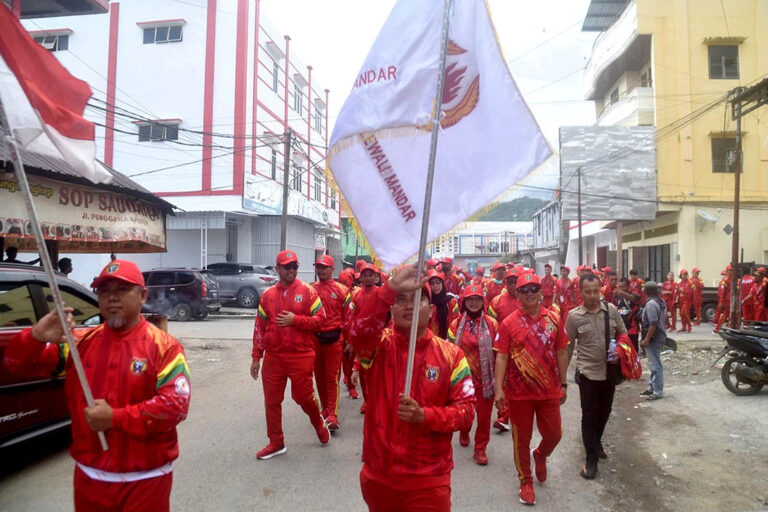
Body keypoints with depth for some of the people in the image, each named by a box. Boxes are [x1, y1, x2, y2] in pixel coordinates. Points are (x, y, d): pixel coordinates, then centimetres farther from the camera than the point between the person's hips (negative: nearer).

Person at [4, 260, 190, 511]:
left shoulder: (163, 346, -11)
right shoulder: (80, 341, 4)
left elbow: (176, 405, -19)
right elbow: (17, 364, 5)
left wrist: (115, 418, -22)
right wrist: (36, 337, -17)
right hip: (89, 475, 4)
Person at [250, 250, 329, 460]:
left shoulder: (308, 291, -3)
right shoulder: (267, 295, 6)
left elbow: (319, 320, -6)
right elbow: (259, 327, 9)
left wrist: (295, 320, -17)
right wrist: (256, 357, 8)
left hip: (301, 356, -3)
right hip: (273, 357, 3)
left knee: (303, 396, 6)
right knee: (272, 400, 9)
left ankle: (319, 423, 37)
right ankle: (276, 443, 27)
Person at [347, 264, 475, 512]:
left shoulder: (451, 354, -4)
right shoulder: (380, 345, -6)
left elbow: (467, 409, -5)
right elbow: (359, 332, -30)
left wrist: (425, 415, -22)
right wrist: (391, 288, -41)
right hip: (377, 475, 2)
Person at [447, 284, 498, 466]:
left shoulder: (492, 323, -4)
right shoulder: (456, 324, -3)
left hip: (486, 378, -1)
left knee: (484, 415, 4)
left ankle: (480, 449, 23)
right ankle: (464, 434, 48)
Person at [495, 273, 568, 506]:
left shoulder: (553, 319, 0)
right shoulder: (509, 323, -9)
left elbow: (561, 353, 7)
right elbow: (502, 357, -10)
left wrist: (563, 384, 8)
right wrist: (499, 388, -16)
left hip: (549, 390, 3)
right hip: (519, 393, -2)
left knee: (554, 435, 13)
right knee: (522, 440, 10)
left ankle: (540, 455, 47)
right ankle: (526, 481, 31)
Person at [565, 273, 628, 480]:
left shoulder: (611, 310, -3)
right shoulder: (574, 316, -9)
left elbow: (623, 334, 10)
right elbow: (568, 346, -2)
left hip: (609, 371, 3)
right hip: (587, 373, -3)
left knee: (604, 412, 18)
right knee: (589, 416, 2)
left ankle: (597, 442, 44)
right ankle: (591, 459, 16)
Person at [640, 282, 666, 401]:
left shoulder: (651, 303, -20)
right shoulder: (661, 301, 10)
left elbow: (653, 324, -25)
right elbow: (662, 319, 16)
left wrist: (646, 339, -22)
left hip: (654, 339, -10)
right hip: (659, 336, 10)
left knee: (655, 365, -4)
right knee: (653, 364, 17)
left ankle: (658, 392, 1)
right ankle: (651, 387, 26)